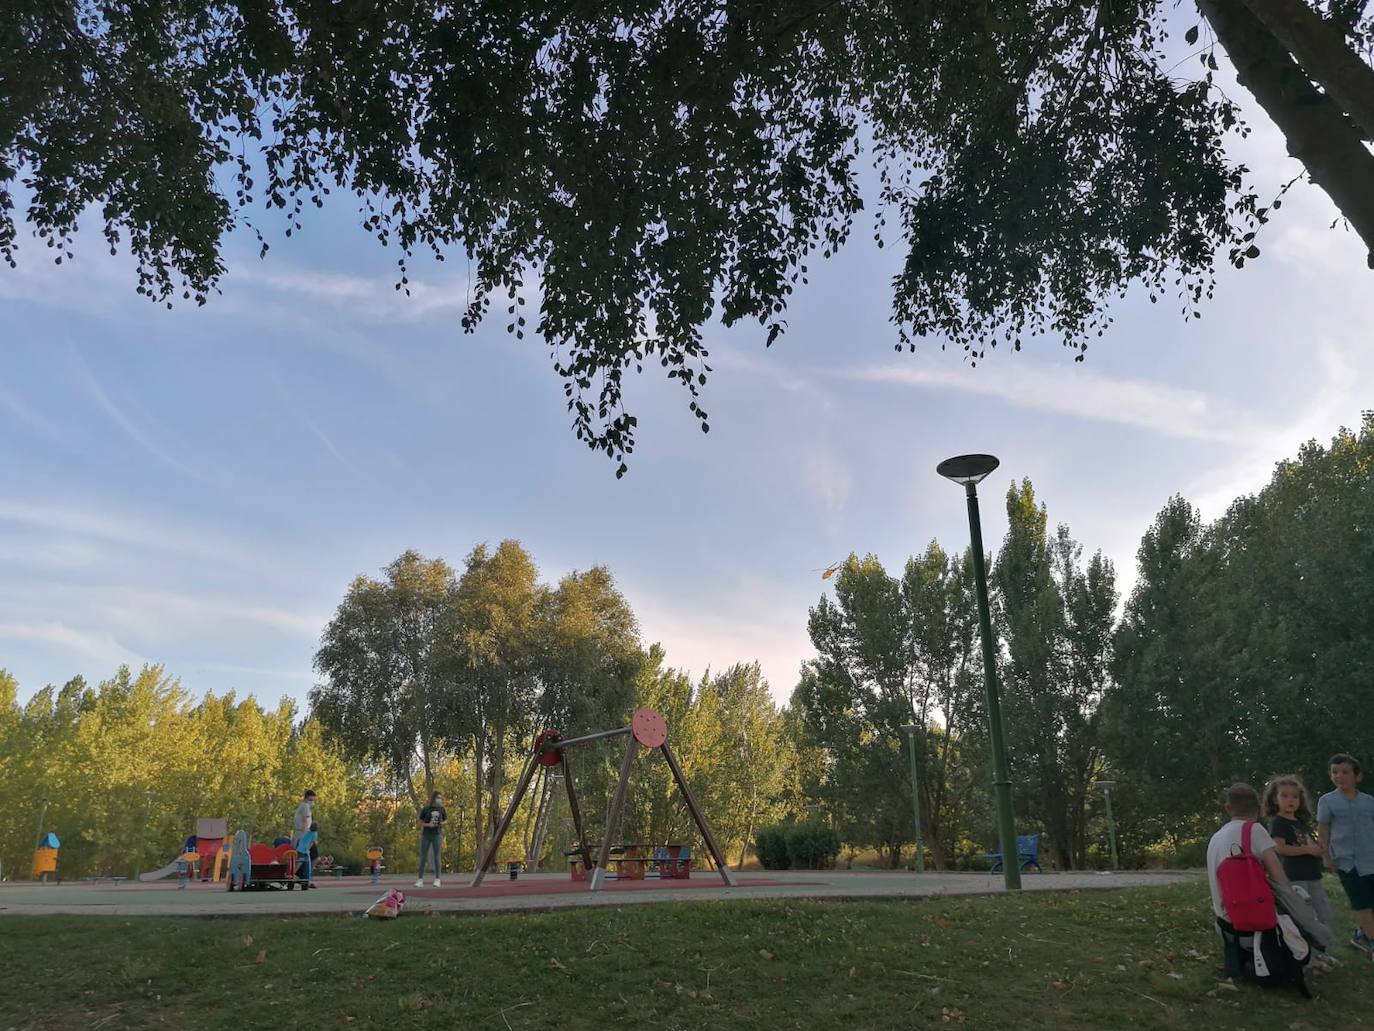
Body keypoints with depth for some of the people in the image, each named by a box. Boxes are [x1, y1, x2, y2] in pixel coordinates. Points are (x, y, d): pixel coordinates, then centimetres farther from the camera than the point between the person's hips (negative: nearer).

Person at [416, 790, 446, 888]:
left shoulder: (441, 809, 5)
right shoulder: (425, 809, 0)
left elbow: (446, 820, 14)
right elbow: (420, 823, 4)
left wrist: (442, 823, -9)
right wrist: (428, 825, -16)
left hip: (436, 835, 0)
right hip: (426, 836, 0)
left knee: (436, 857, -3)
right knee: (423, 857, 0)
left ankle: (437, 879, 1)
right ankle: (420, 879, 6)